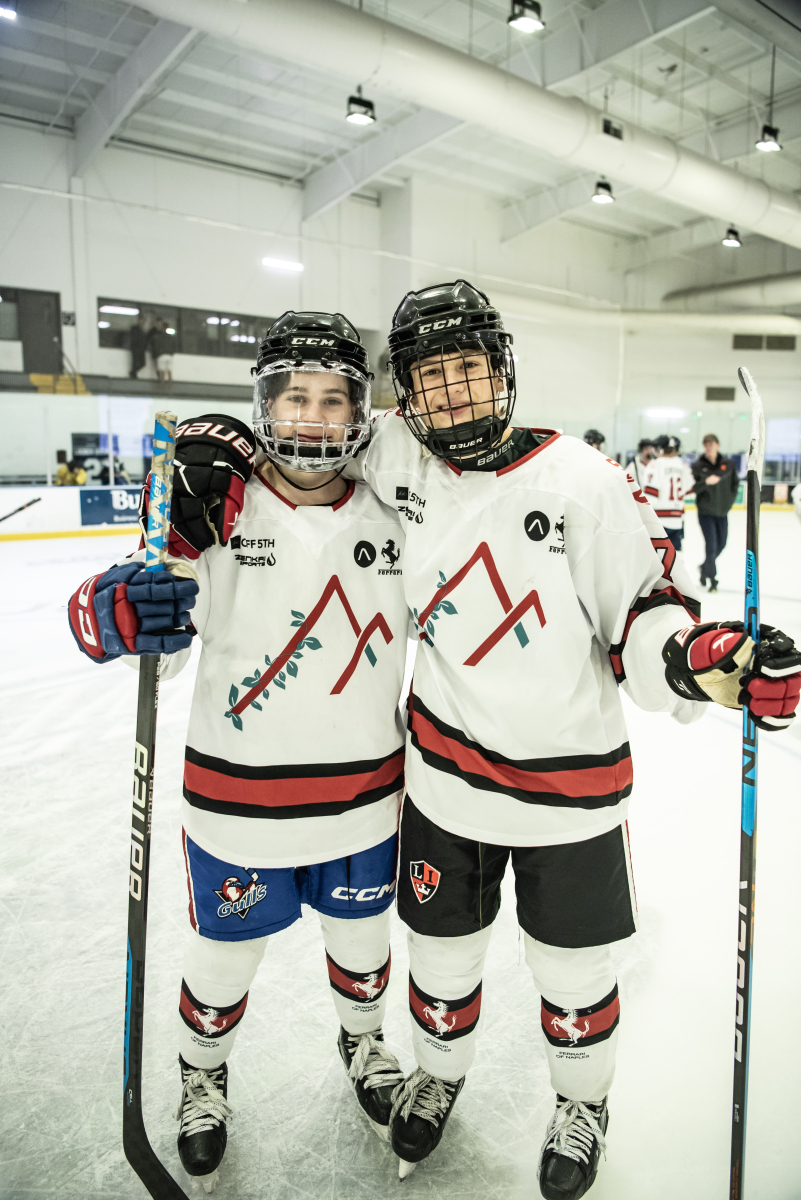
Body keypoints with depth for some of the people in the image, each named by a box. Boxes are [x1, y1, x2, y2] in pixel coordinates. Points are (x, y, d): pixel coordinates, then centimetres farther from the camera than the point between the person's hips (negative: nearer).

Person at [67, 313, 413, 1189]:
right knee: (225, 956, 18)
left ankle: (362, 1039, 56)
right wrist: (118, 610, -40)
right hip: (238, 800, -2)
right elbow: (127, 629, -17)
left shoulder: (390, 517, -4)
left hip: (364, 798, 3)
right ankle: (202, 1076, 51)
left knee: (362, 940, 24)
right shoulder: (215, 505, -13)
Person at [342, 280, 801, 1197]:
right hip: (445, 773, 3)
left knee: (570, 968, 18)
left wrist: (697, 657, -32)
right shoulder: (394, 459, -6)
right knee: (441, 951, 22)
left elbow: (645, 609, -13)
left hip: (569, 782, -2)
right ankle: (439, 1071, 55)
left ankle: (582, 1103, 51)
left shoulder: (583, 483, -16)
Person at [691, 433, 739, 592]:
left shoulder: (728, 464, 0)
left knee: (721, 545, 14)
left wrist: (729, 501, 3)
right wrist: (706, 482, -30)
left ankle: (705, 568, 38)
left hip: (722, 512, 4)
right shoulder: (698, 465, -7)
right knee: (711, 545, -8)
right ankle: (712, 579, 4)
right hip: (706, 512, -4)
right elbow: (693, 488, -14)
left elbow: (735, 483, 11)